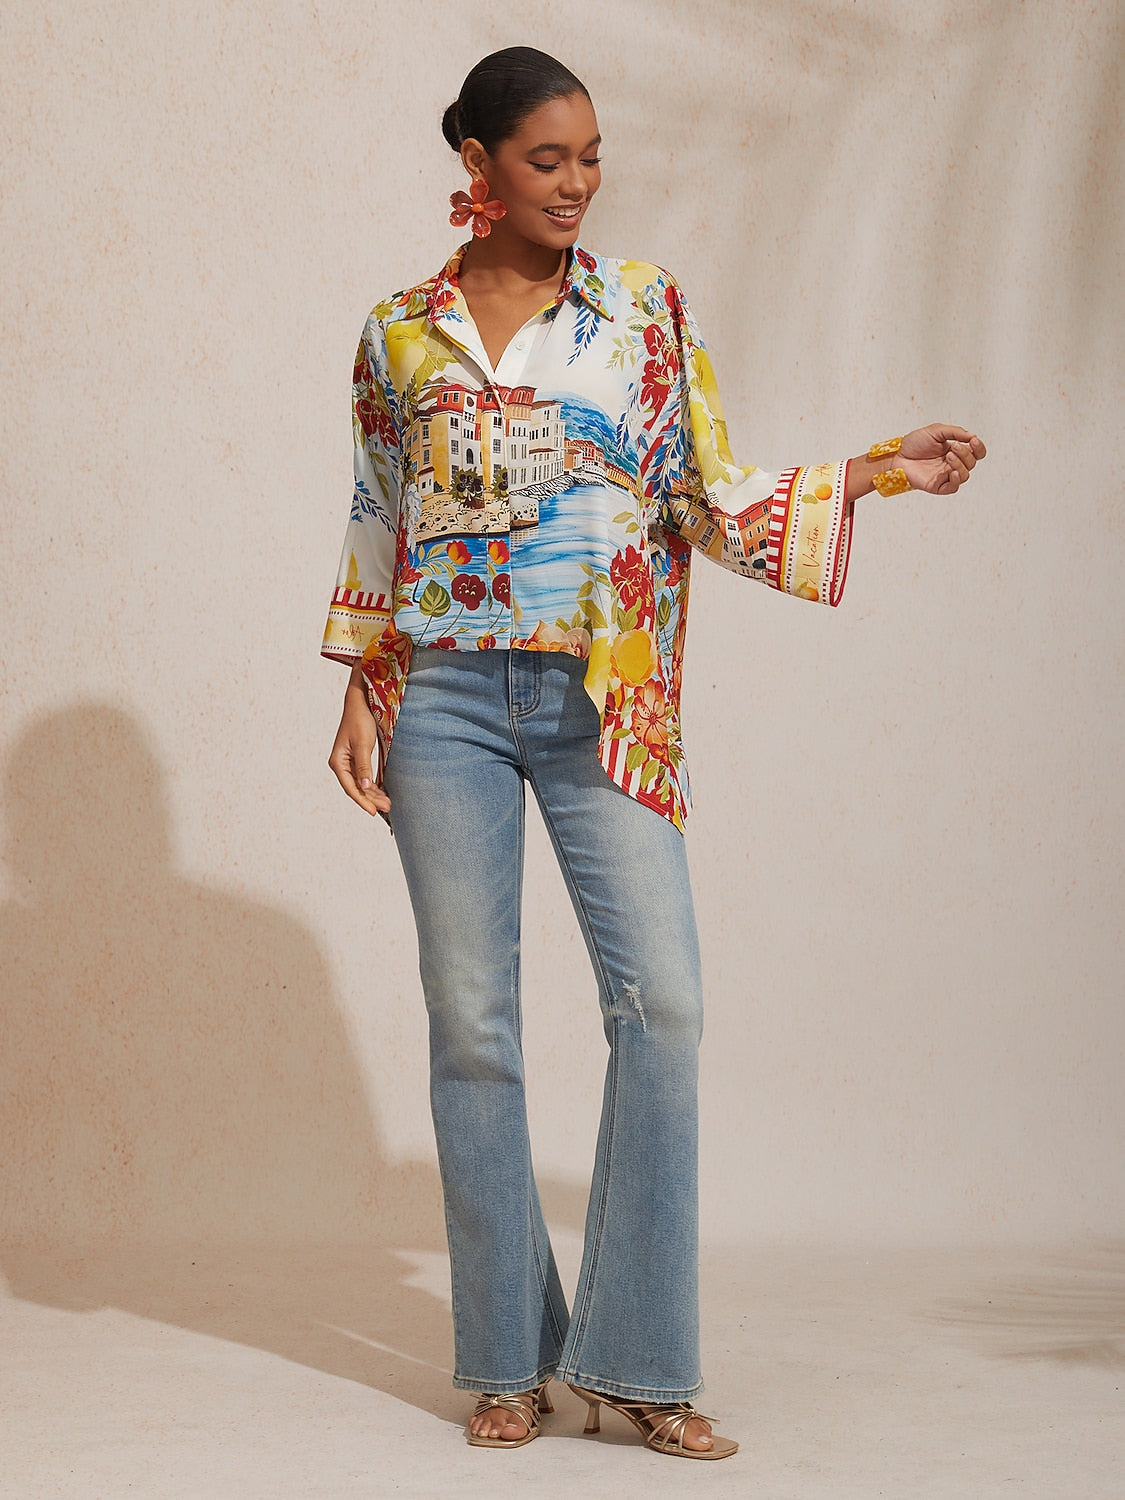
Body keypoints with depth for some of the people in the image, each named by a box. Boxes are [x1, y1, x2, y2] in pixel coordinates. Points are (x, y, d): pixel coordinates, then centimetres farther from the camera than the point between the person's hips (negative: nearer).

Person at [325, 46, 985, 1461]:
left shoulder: (645, 305, 8)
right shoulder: (399, 332, 9)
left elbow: (712, 496, 6)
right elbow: (376, 526, 13)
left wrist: (870, 472, -6)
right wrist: (358, 693, 6)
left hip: (605, 701, 0)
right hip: (447, 696, 0)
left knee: (661, 996, -11)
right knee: (472, 1015, 1)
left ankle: (638, 1360, -2)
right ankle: (509, 1358, 11)